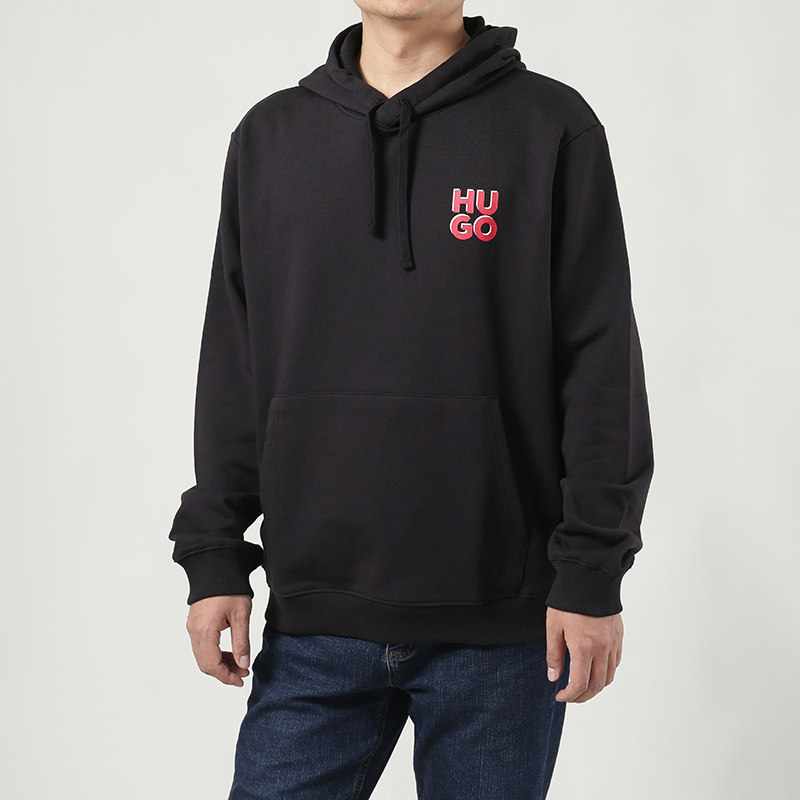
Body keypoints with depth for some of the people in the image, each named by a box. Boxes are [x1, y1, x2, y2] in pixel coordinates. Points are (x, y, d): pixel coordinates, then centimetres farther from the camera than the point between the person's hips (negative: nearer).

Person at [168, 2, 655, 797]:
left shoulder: (553, 125, 0)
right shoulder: (269, 135, 9)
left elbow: (601, 366, -3)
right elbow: (233, 367, 11)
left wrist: (591, 575, -7)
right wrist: (213, 557, 6)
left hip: (502, 623, -2)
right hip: (313, 619, 3)